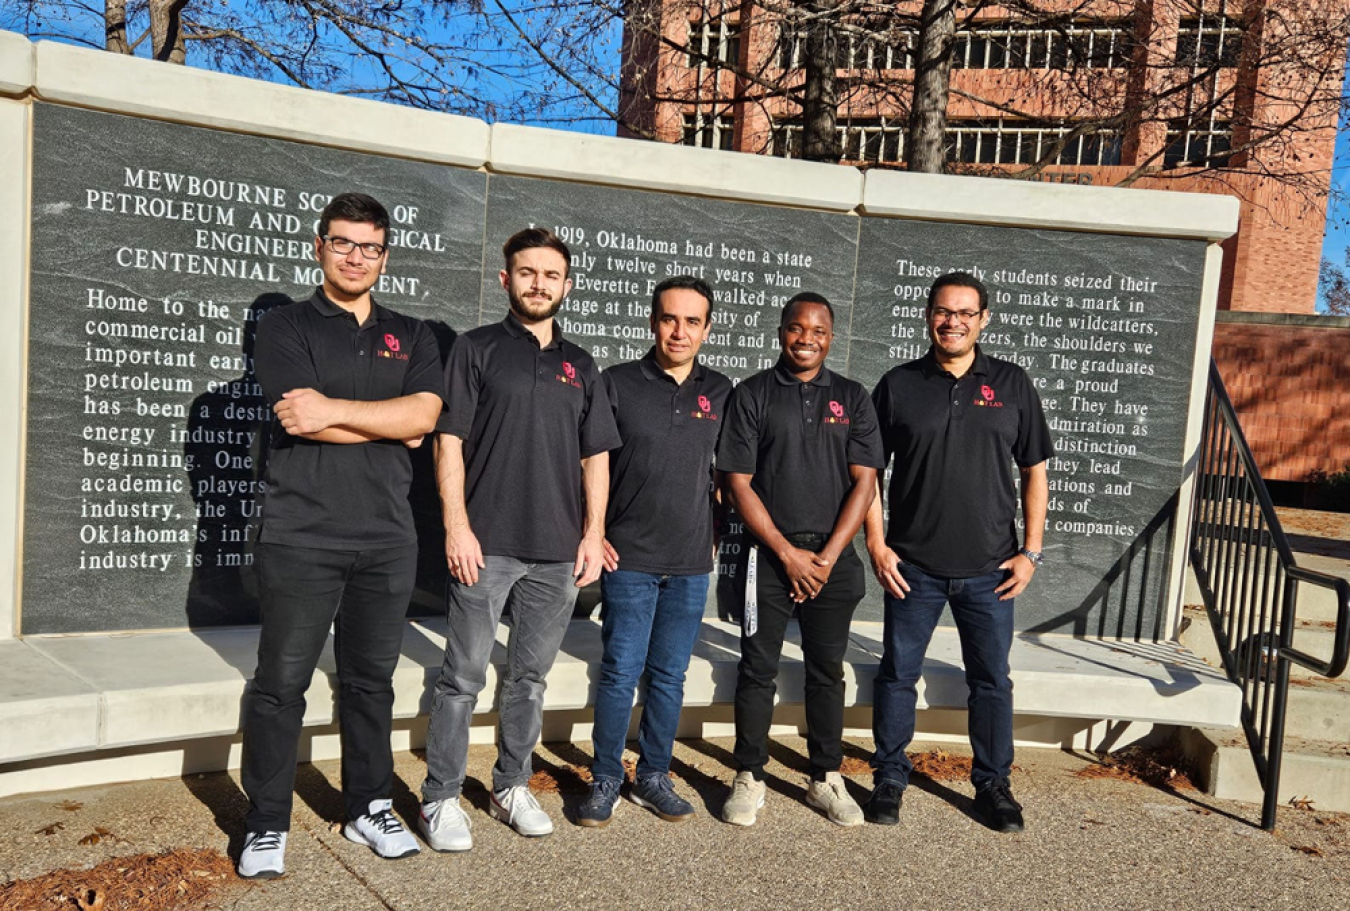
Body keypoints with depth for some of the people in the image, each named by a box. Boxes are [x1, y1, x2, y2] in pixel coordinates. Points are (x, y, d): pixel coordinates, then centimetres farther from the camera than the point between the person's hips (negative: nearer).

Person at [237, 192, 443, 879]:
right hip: (301, 537, -3)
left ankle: (369, 808, 28)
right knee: (281, 684, 5)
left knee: (371, 680, 14)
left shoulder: (410, 337, 12)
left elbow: (422, 416, -7)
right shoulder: (285, 328, 2)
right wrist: (388, 421, -5)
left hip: (387, 540, 3)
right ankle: (267, 825, 20)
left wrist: (335, 408, -12)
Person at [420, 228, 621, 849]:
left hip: (558, 552, 4)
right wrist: (456, 527, -11)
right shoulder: (476, 349, 3)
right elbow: (449, 441, -3)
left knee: (529, 676, 13)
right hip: (486, 545, -4)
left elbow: (596, 456, 14)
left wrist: (593, 533, 5)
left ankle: (512, 787, 28)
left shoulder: (580, 366, 14)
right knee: (464, 677, 2)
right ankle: (441, 798, 16)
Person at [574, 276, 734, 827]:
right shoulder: (618, 384, -3)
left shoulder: (720, 393, 7)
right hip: (629, 557, -3)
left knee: (669, 676, 11)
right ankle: (605, 780, 18)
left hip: (692, 563, 3)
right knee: (621, 672, 2)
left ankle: (653, 777, 26)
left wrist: (715, 534, 11)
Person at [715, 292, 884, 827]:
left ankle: (826, 780, 23)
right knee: (758, 668, 3)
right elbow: (738, 483, -3)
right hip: (770, 555, -2)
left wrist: (827, 557, -8)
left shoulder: (852, 399, 8)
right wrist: (788, 552, -10)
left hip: (833, 558, 2)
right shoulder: (752, 395, 2)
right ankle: (749, 779, 17)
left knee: (827, 670, 10)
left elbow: (864, 483, 2)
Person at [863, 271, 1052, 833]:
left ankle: (993, 784, 28)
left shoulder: (1011, 385, 4)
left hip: (990, 568, 1)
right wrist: (876, 544, -4)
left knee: (992, 680, 11)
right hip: (912, 565, -1)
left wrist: (1031, 551, 1)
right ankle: (890, 778, 23)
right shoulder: (898, 385, 2)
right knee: (898, 674, 7)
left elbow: (1034, 472, 7)